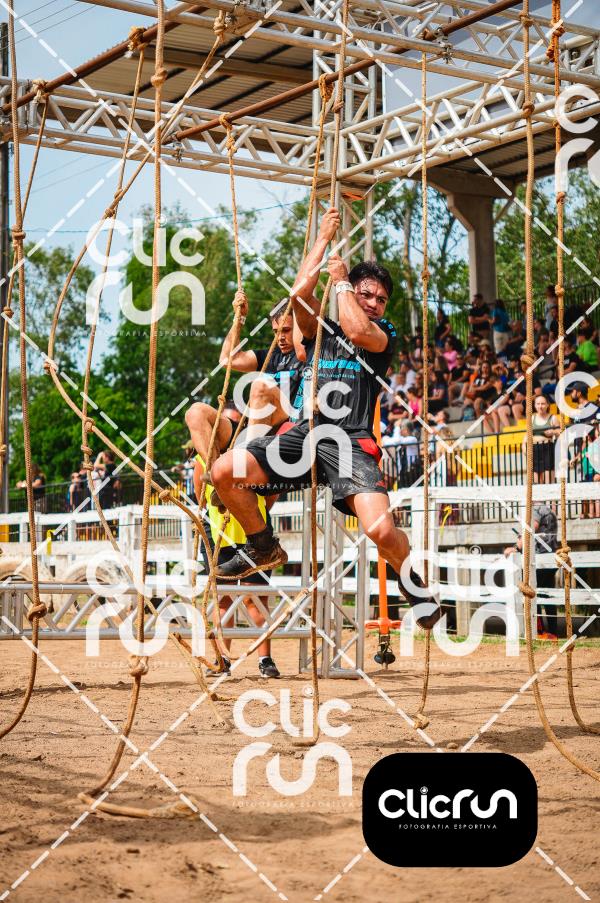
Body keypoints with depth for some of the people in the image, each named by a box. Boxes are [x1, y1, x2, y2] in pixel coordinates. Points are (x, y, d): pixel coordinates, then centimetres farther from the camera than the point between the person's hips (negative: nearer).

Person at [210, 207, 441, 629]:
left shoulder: (385, 334, 12)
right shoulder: (323, 331, 20)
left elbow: (358, 331, -11)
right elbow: (300, 292, 3)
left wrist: (341, 280, 4)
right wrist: (324, 238, 10)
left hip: (351, 443, -4)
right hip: (305, 433, 4)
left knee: (381, 529, -26)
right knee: (224, 472, -12)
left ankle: (415, 584, 8)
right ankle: (263, 547, 12)